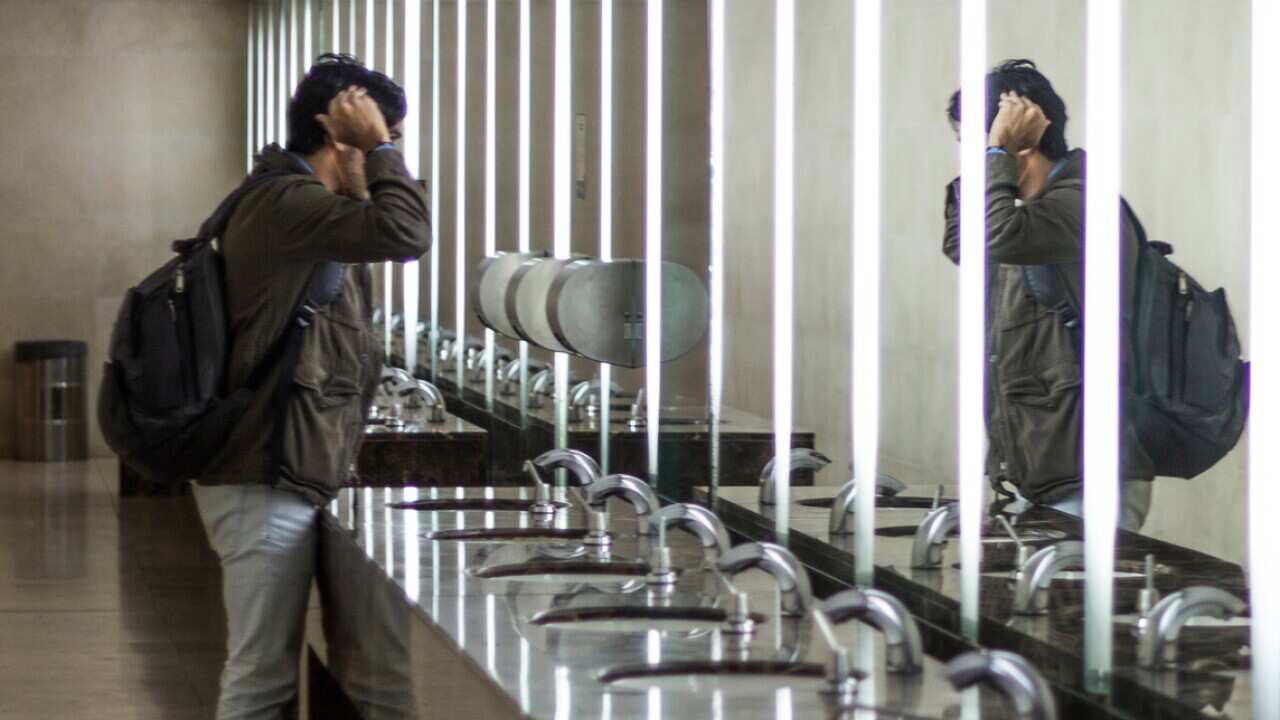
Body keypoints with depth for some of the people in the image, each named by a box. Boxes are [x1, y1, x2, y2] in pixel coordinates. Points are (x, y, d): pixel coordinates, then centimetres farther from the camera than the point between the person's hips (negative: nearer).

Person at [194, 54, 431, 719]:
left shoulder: (287, 202, 18)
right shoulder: (286, 203, -17)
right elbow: (406, 234, -28)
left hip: (279, 482, 11)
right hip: (267, 488, -11)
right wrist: (377, 148, -19)